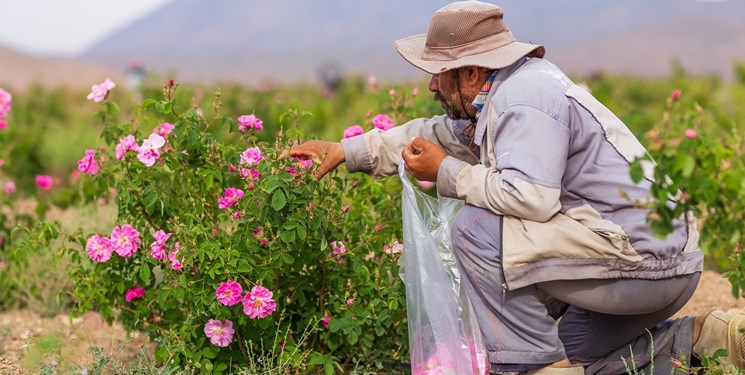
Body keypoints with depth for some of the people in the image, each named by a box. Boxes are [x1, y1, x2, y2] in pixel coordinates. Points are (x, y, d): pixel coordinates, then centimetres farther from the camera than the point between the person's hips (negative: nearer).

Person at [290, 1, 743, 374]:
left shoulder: (525, 97, -17)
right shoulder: (506, 93, 15)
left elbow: (529, 197, -30)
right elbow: (442, 134, 29)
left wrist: (446, 174, -14)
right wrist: (347, 150, 30)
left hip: (639, 255, -11)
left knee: (479, 228, -18)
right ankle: (709, 336, 16)